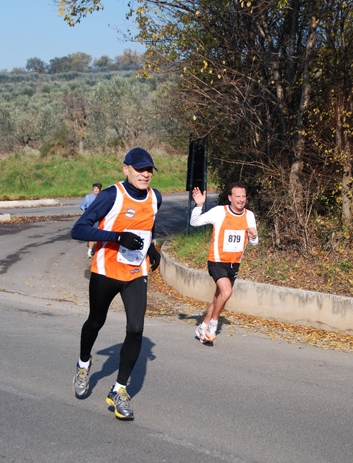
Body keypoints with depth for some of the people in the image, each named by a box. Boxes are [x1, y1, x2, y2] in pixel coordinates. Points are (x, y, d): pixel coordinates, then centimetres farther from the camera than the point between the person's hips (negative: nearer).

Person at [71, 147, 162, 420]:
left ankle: (119, 391, 5)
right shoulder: (112, 196, -19)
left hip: (136, 275, 3)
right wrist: (118, 236, -34)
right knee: (95, 323, 17)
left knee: (136, 329, -10)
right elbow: (78, 230, -25)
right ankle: (84, 365, 48)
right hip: (106, 273, -3)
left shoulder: (155, 198, -1)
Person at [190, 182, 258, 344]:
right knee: (226, 292, -25)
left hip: (234, 264, 6)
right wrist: (198, 205, -28)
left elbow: (253, 242, 10)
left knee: (219, 298, 14)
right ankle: (213, 323, -2)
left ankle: (203, 328, 32)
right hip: (217, 262, -5)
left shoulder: (249, 215, 1)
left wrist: (254, 236, -13)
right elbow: (194, 222, -13)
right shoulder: (219, 212, -13)